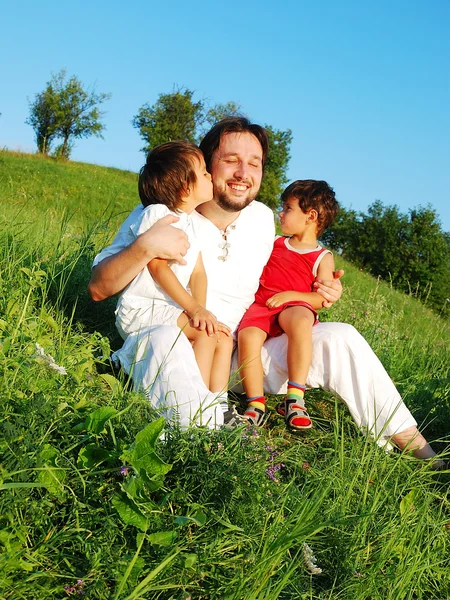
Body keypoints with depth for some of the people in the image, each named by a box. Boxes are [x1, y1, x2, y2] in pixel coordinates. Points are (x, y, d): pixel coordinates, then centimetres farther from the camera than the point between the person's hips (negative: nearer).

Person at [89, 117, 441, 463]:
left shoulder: (263, 218, 6)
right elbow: (98, 288, -12)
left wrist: (319, 292, 3)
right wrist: (144, 247, -30)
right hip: (163, 352, -4)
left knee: (338, 338, -10)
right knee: (167, 339, -40)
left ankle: (419, 450, -3)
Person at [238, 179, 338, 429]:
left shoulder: (323, 258, 9)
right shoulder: (274, 243, 21)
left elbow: (322, 299, -1)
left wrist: (290, 295, -12)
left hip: (294, 306, -3)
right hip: (260, 306, 3)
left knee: (300, 321, -40)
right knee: (248, 336, -31)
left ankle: (294, 399, -38)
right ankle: (256, 404, -24)